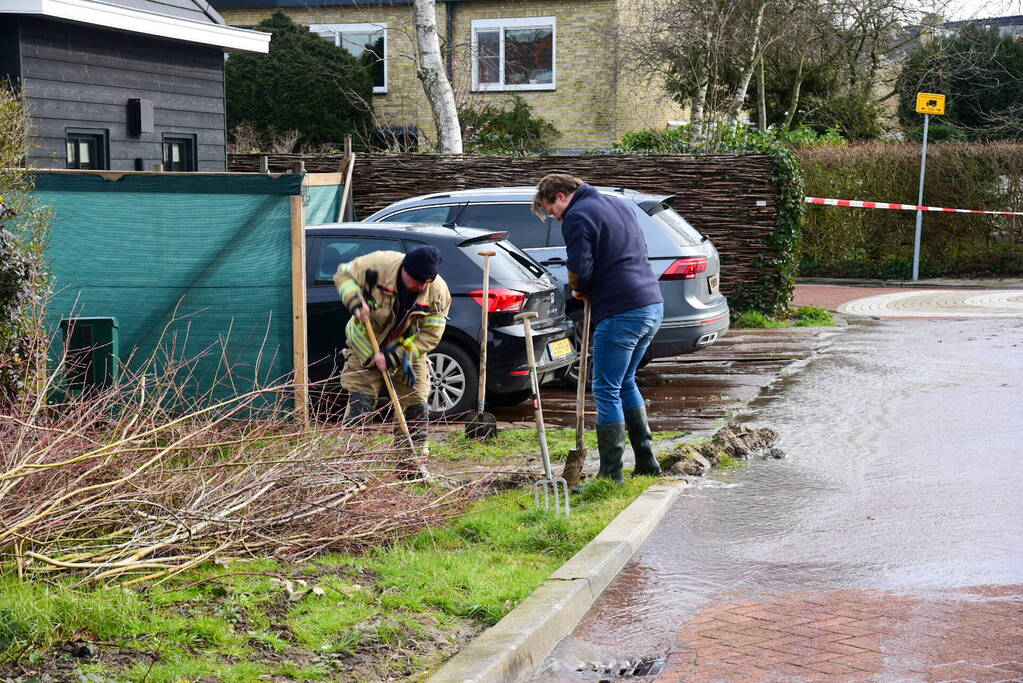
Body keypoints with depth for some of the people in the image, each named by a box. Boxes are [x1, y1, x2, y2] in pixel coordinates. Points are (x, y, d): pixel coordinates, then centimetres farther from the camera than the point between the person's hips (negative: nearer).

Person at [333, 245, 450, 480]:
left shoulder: (438, 291, -21)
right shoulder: (379, 264, -27)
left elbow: (430, 336, -18)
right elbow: (344, 274, -10)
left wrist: (395, 357, -25)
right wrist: (355, 302, -29)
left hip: (407, 352, 2)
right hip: (365, 346, -2)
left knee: (416, 406, -1)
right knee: (360, 403, -8)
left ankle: (412, 463, 13)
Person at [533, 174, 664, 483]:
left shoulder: (577, 216, -8)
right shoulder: (619, 204, 19)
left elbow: (580, 270, -16)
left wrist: (578, 289, 7)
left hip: (620, 313, -9)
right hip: (652, 306, 9)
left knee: (607, 392, 0)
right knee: (626, 383, 22)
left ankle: (611, 475, 2)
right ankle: (646, 461, 24)